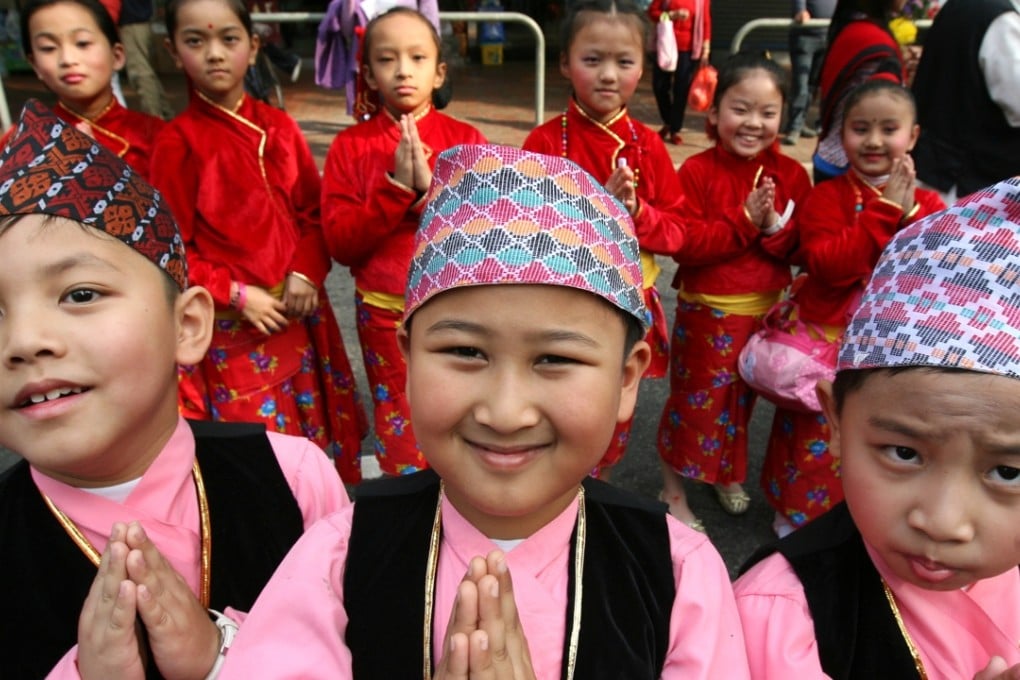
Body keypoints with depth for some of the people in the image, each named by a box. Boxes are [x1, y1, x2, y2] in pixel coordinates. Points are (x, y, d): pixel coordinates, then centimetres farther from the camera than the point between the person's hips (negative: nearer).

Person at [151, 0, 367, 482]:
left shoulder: (280, 128, 5)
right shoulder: (177, 142, -6)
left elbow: (313, 212, 8)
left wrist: (307, 272, -8)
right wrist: (237, 294, -13)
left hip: (298, 312, 4)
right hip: (231, 326, -3)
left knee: (319, 433, 12)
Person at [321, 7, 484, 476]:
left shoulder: (465, 139, -2)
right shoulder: (351, 146, -2)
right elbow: (340, 243, -9)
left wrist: (431, 187, -21)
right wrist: (396, 187, -20)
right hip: (384, 313, 0)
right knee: (403, 441, 13)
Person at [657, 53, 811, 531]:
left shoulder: (790, 174, -1)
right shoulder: (697, 171, -12)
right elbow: (685, 245, -20)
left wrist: (774, 226, -22)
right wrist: (744, 222, -24)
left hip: (767, 308, 4)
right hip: (707, 310, -4)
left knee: (741, 399, 19)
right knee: (696, 400, 7)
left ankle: (727, 473, 43)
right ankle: (674, 492, 24)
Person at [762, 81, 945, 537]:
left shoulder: (928, 204, 2)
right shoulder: (827, 196, -7)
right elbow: (827, 264, -23)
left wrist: (908, 215, -20)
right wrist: (885, 211, -22)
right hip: (828, 339, -3)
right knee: (819, 435, 8)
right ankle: (799, 514, 30)